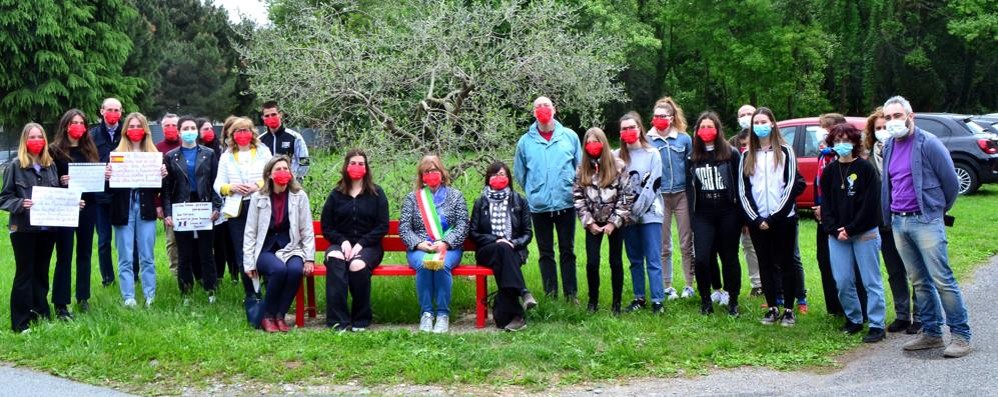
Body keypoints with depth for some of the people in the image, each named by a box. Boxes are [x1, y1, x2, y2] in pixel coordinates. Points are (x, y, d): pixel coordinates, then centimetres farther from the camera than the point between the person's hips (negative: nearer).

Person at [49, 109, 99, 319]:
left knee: (85, 252, 11)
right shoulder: (54, 150, -2)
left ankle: (83, 297, 22)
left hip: (87, 207, 5)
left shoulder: (89, 149, 12)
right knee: (64, 256, -4)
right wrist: (61, 182, -23)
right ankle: (60, 304, 0)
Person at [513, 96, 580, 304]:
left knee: (567, 250, 6)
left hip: (566, 203, 0)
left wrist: (575, 189, 6)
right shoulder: (525, 141, 1)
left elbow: (580, 167, 8)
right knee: (545, 252, 7)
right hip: (539, 206, 1)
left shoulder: (569, 136, 1)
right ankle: (550, 294, 13)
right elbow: (519, 173, 9)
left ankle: (571, 293, 11)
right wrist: (533, 192, 8)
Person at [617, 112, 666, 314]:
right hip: (627, 216, 3)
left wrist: (636, 212, -12)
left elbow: (652, 186, -8)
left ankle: (657, 301, -2)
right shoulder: (617, 156, 7)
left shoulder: (652, 154, -1)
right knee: (635, 260, 9)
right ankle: (639, 298, 18)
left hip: (649, 214, -3)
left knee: (653, 260, -5)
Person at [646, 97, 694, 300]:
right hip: (659, 197, 0)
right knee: (663, 246, 6)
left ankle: (689, 284, 13)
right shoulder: (648, 140, 2)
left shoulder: (684, 139, 4)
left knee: (686, 244, 4)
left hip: (682, 194, 0)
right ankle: (667, 286, 14)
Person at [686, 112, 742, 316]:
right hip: (703, 215, 2)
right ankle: (705, 299, 10)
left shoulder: (731, 153, 0)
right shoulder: (692, 157, 9)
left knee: (729, 258, 6)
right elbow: (690, 188, 11)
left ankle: (733, 301, 18)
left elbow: (739, 184, 0)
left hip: (728, 214, -2)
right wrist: (692, 216, 4)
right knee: (701, 258, -7)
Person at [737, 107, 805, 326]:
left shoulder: (785, 152, 2)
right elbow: (743, 190, 5)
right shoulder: (747, 156, 10)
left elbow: (791, 186, -6)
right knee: (765, 265, 7)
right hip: (757, 221, 3)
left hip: (783, 219, -3)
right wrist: (755, 219, -7)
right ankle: (772, 308, 15)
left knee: (785, 263, 2)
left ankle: (789, 310, 8)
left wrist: (773, 217, -12)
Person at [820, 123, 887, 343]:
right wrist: (834, 230, -6)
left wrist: (851, 229, -12)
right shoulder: (829, 171, 8)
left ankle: (876, 325, 4)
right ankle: (853, 319, 21)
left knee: (871, 281, -1)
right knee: (842, 281, 5)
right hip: (836, 235, 4)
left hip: (864, 233, -4)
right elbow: (825, 204, 6)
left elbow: (870, 204, -9)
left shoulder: (866, 168, -4)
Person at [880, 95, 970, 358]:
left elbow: (951, 183, -4)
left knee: (942, 279, -8)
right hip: (898, 222, 7)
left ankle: (961, 335, -2)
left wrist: (938, 211, 7)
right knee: (919, 281, 11)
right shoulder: (889, 146, 12)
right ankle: (931, 333, 18)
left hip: (925, 220, -7)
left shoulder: (928, 143, -9)